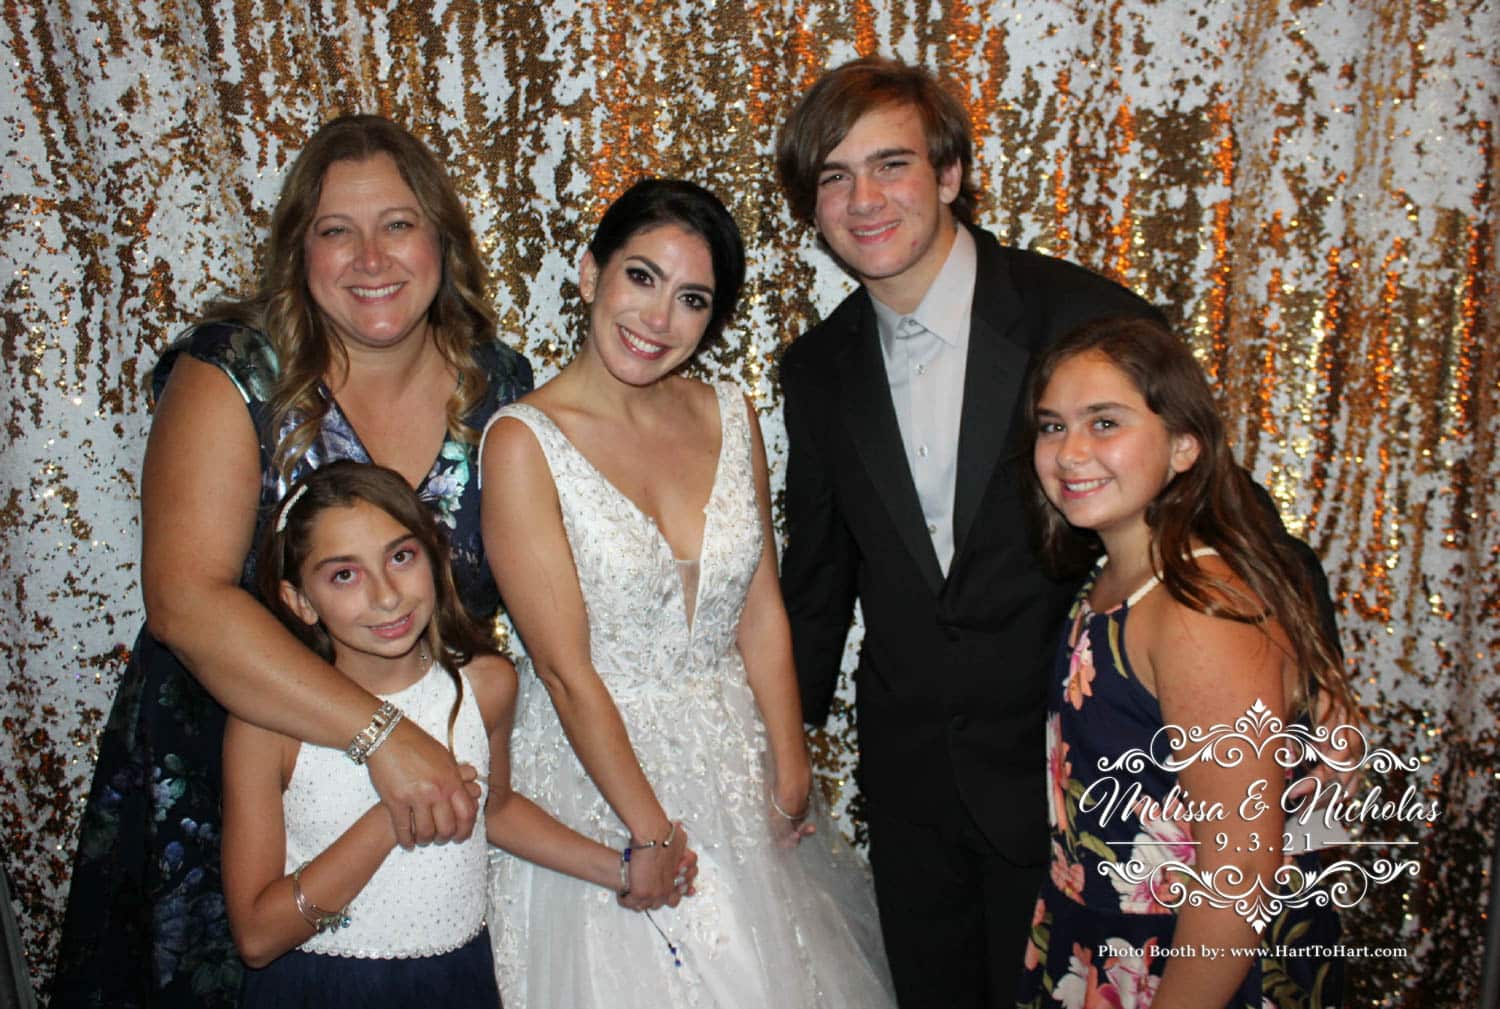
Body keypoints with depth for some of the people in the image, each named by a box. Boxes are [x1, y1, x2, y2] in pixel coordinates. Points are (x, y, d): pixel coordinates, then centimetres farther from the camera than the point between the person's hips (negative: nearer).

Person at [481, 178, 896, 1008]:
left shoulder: (729, 417, -1)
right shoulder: (525, 440, -15)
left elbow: (761, 612, 1)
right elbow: (565, 668, -16)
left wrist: (790, 769, -3)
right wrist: (650, 829, -13)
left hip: (738, 761, 5)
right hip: (598, 763, -4)